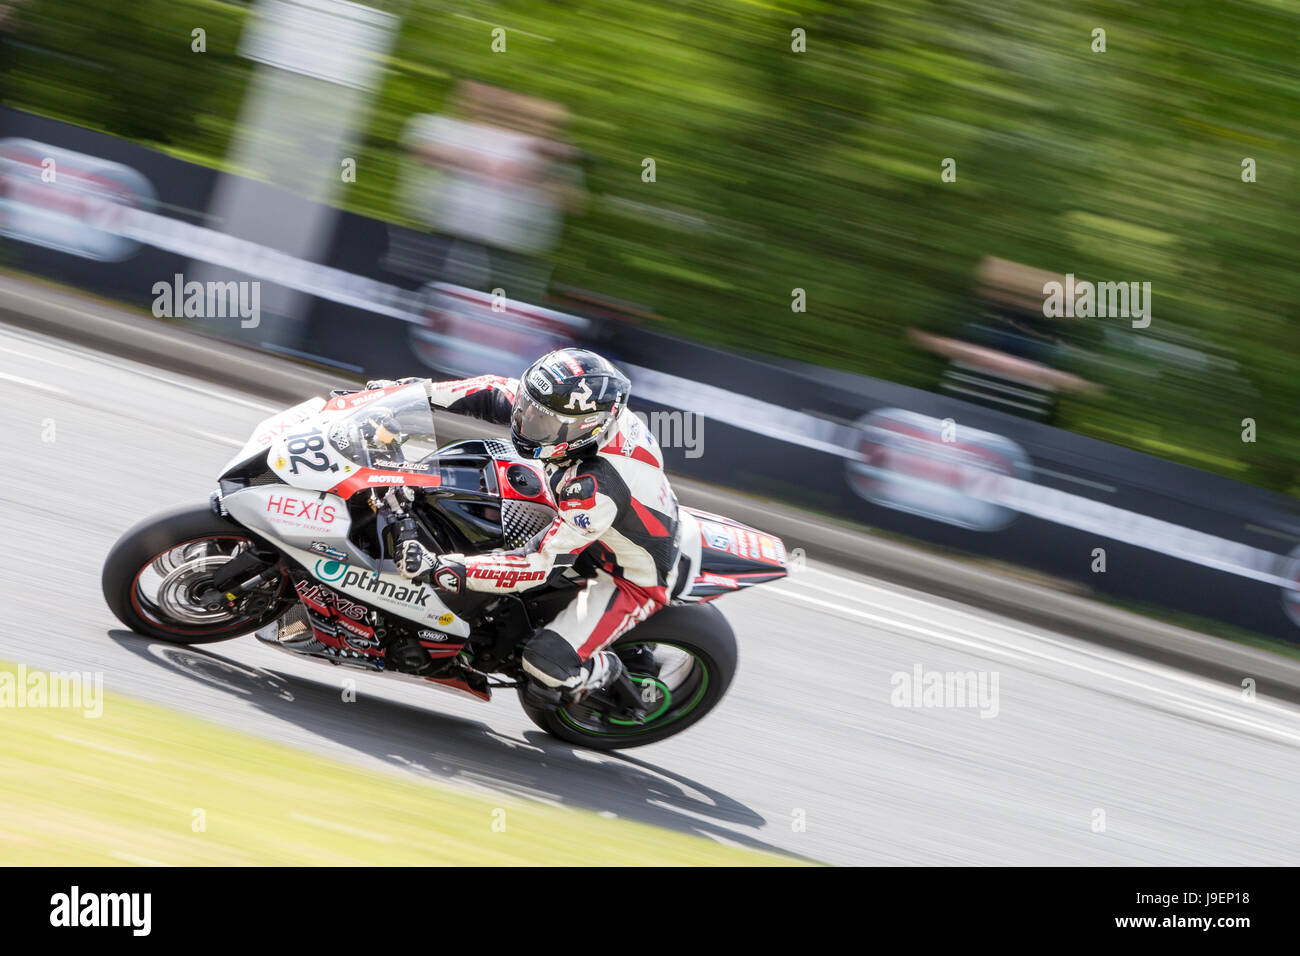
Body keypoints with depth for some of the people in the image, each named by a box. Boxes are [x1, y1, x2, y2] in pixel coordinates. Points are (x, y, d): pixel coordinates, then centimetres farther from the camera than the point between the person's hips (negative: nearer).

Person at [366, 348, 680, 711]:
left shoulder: (596, 490, -42)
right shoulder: (586, 409, -20)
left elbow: (540, 564, -38)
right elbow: (498, 392, -6)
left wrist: (442, 569, -45)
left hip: (632, 581, -9)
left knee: (545, 667, -22)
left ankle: (608, 675, 13)